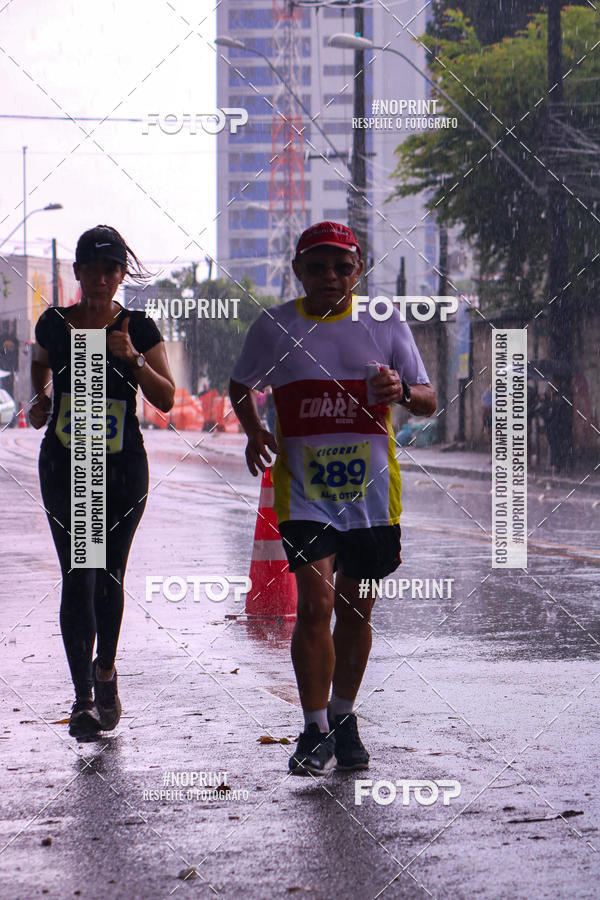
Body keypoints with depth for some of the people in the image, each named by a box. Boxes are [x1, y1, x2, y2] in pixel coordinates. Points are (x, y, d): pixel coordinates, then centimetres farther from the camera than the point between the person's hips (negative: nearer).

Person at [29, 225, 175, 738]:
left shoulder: (138, 329, -1)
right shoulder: (54, 324, 2)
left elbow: (167, 399, -5)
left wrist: (131, 357, -18)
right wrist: (41, 399, 5)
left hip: (123, 469, 0)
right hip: (64, 466, 0)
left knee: (109, 576, 10)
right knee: (78, 577, -9)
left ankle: (106, 674, 32)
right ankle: (83, 697, -9)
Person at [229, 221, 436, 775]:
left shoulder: (385, 324, 4)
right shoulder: (274, 327, 3)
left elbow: (429, 401, 5)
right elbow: (241, 385, 19)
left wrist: (402, 391, -18)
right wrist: (254, 431, -1)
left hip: (371, 490, 2)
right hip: (303, 491, -1)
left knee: (356, 610, 10)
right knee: (315, 603, -14)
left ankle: (344, 719, 29)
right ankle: (315, 732, -5)